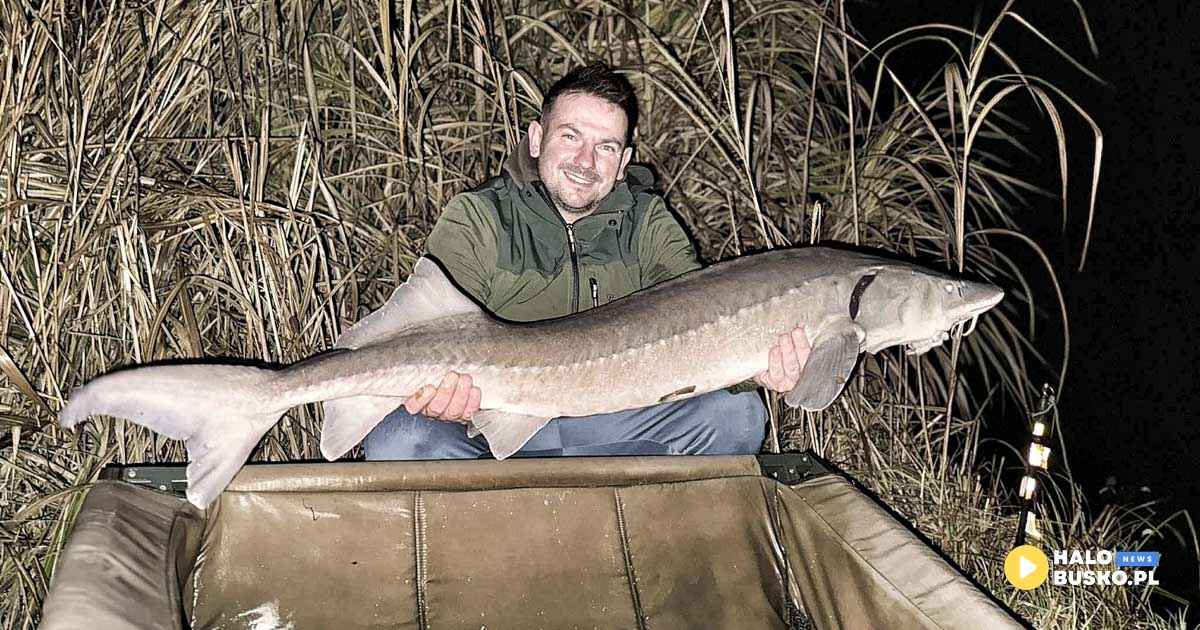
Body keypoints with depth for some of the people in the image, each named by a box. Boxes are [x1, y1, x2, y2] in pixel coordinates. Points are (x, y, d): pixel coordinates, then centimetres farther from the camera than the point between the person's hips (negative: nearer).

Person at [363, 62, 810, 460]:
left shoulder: (647, 223, 0)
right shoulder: (474, 222, -10)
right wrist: (444, 403, -46)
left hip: (609, 417, 3)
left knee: (737, 412, -17)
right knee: (399, 441, -32)